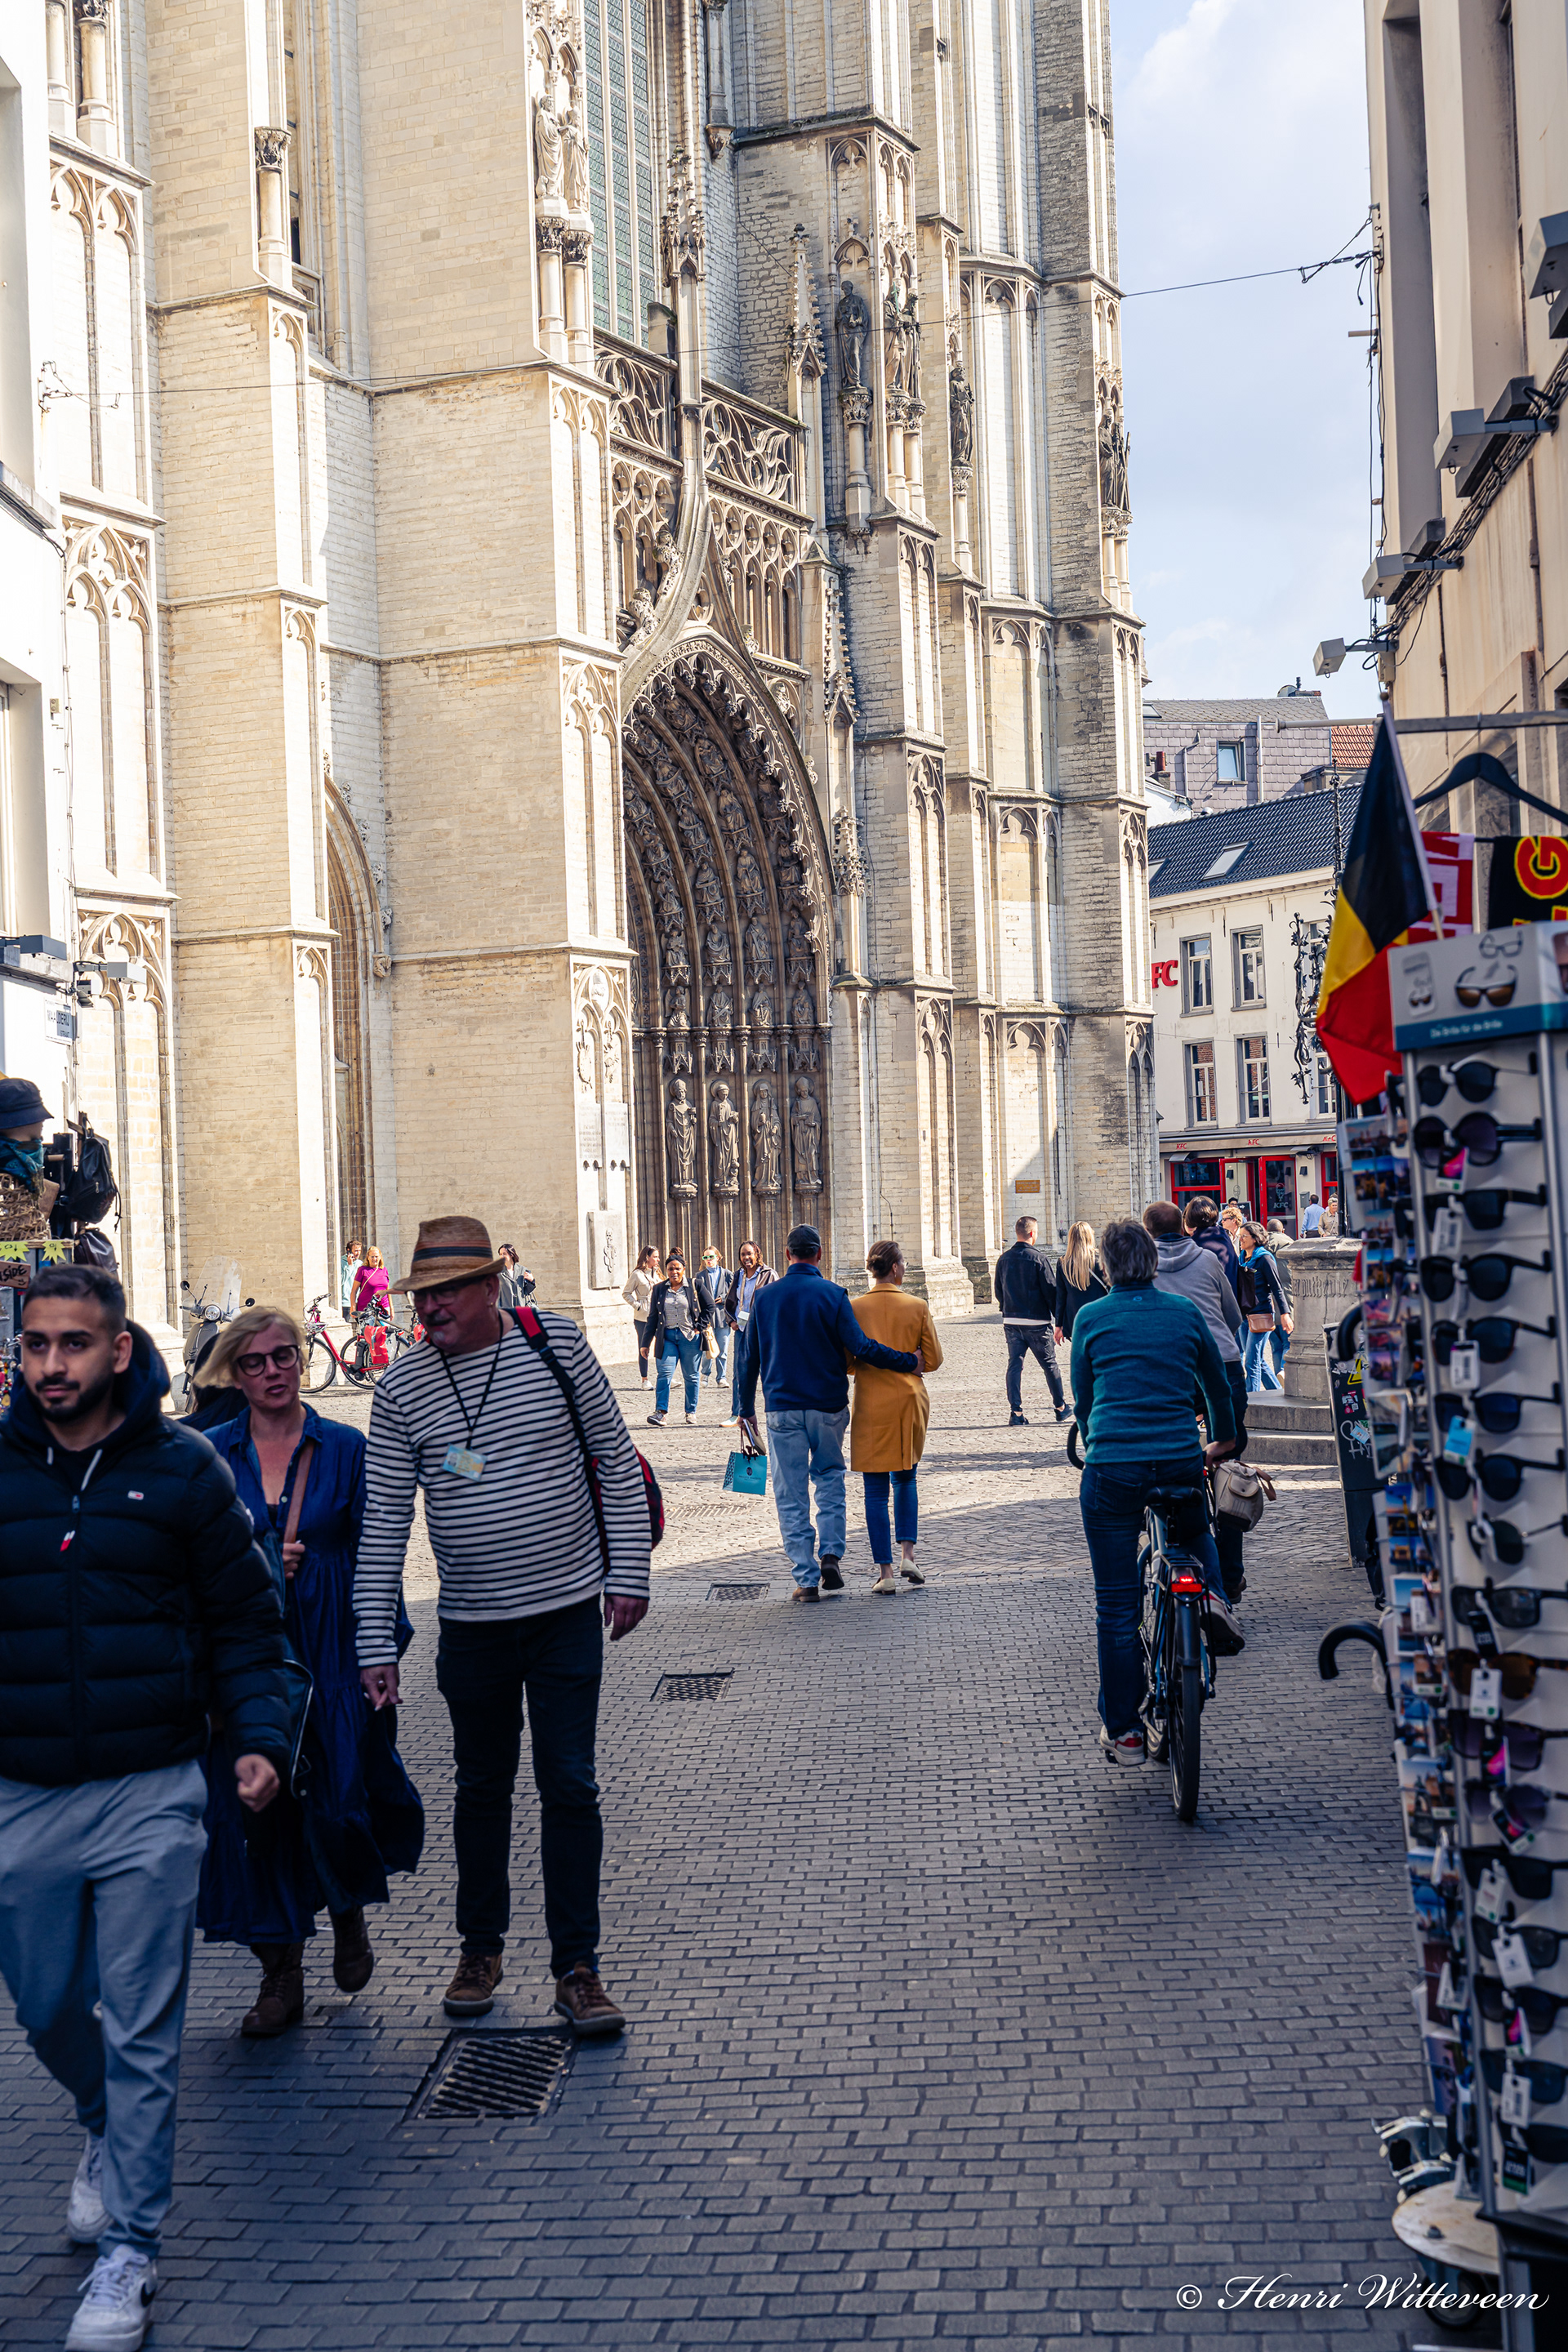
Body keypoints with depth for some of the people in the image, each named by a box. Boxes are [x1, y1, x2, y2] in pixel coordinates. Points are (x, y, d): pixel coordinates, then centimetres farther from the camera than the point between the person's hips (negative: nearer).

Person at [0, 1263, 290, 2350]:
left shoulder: (183, 1467, -4)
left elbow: (244, 1621, 2)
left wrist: (260, 1738, -10)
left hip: (150, 1797, -2)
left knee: (141, 2035, 2)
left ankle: (129, 2248, 15)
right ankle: (107, 2129, 46)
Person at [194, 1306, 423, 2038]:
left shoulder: (344, 1449, 3)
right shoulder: (209, 1455, 3)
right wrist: (252, 1565, -11)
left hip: (333, 1651, -1)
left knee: (341, 1799, -2)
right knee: (252, 1805, 0)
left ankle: (350, 1915, 31)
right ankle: (280, 1975, 14)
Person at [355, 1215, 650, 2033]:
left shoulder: (557, 1346, -6)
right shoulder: (401, 1387, -3)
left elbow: (617, 1459, 1)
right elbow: (384, 1520, 0)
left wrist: (627, 1574, -4)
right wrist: (376, 1643, -3)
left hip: (568, 1608, -1)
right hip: (471, 1621, 2)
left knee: (568, 1787, 0)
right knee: (482, 1787, 13)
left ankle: (576, 1968, 8)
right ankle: (480, 1950, 29)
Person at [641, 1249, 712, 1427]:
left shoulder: (694, 1286, 1)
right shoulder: (659, 1289, 7)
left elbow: (709, 1307, 9)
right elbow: (653, 1317, 10)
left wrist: (700, 1327, -1)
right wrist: (646, 1342, 8)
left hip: (690, 1337, -1)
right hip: (667, 1336, 1)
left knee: (690, 1376, 5)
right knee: (664, 1373, -12)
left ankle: (691, 1412, 16)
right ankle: (661, 1412, -17)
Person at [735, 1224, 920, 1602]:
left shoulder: (764, 1297, 2)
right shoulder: (833, 1295, -6)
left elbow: (749, 1357, 7)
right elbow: (860, 1347, -14)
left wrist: (747, 1410, 15)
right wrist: (909, 1362, -5)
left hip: (782, 1408, 0)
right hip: (828, 1405, 0)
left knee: (791, 1494, 5)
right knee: (830, 1477, 20)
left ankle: (807, 1578, 3)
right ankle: (831, 1553, 4)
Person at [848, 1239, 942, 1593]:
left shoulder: (854, 1308, -6)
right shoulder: (917, 1307, -4)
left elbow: (845, 1363, -3)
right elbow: (933, 1360, -1)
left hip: (871, 1405, -1)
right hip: (909, 1402, 1)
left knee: (876, 1490, 4)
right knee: (905, 1480, 20)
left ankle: (885, 1572, 0)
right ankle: (907, 1556, 7)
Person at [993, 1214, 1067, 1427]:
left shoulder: (1004, 1259, 4)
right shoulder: (1039, 1258, -12)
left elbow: (998, 1291, 12)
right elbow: (1052, 1291, -10)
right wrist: (1059, 1318, -2)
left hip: (1011, 1320, 4)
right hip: (1037, 1321, -4)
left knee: (1014, 1364, 5)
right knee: (1049, 1364, 10)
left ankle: (1016, 1412, -3)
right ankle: (1061, 1407, 21)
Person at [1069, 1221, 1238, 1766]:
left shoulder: (1091, 1318, 3)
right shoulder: (1185, 1312, 7)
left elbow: (1082, 1398, 12)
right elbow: (1217, 1383, 20)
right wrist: (1223, 1440, 38)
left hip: (1112, 1468, -2)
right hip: (1181, 1461, 2)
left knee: (1116, 1607, 6)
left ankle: (1124, 1731, 10)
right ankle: (1213, 1595, 11)